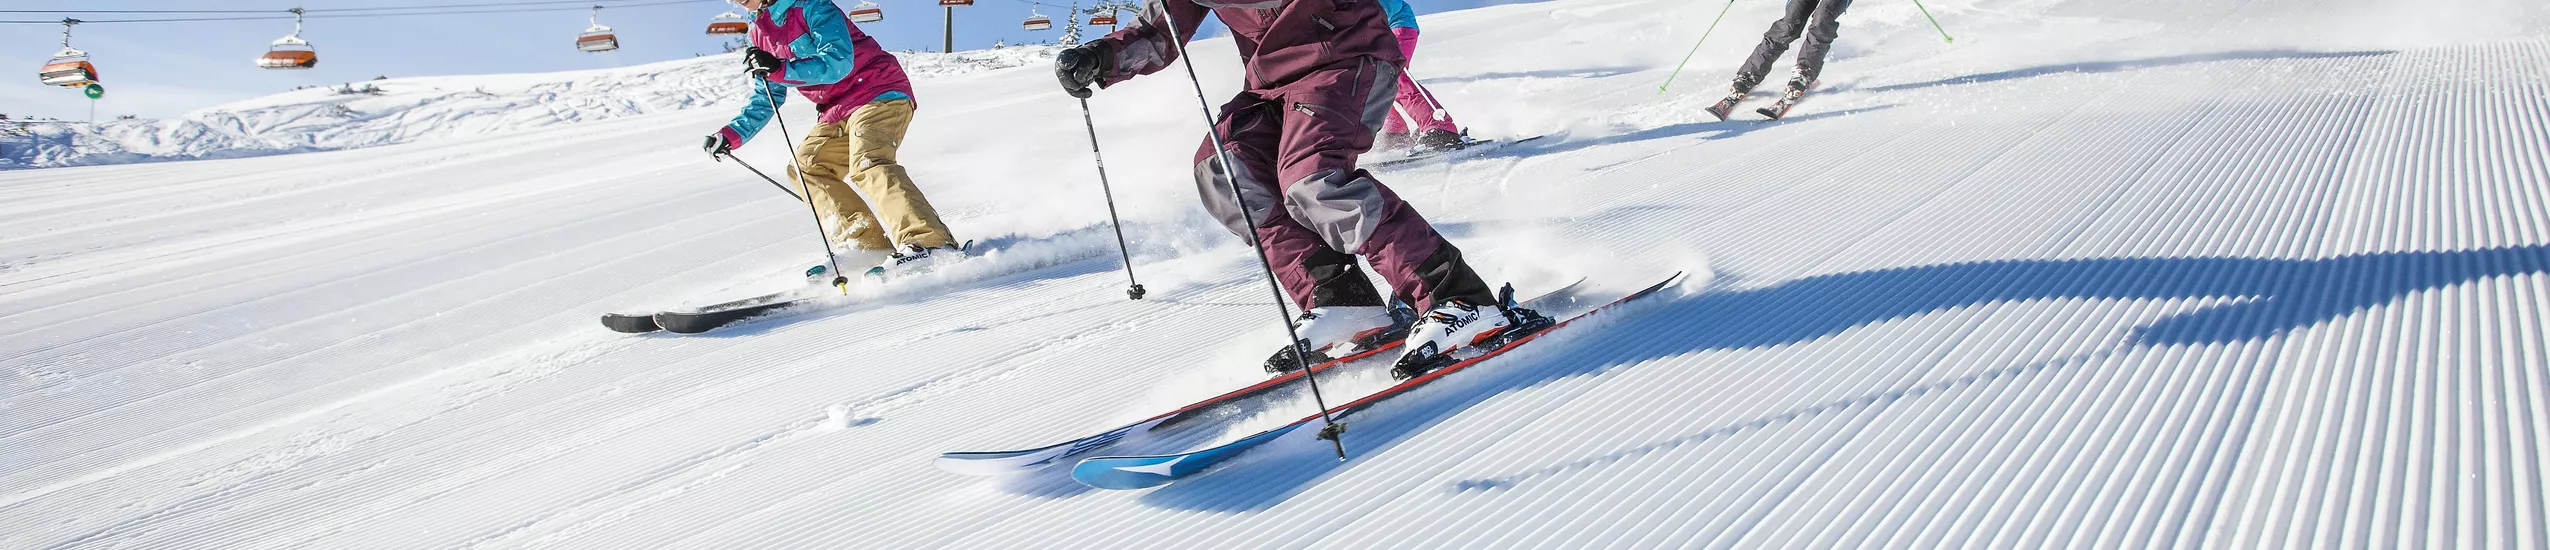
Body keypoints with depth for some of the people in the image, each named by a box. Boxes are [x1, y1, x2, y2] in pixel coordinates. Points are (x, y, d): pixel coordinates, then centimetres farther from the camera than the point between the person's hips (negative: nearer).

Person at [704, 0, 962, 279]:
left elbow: (839, 63, -23)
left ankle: (931, 244, -43)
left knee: (867, 164, -29)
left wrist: (779, 69, -29)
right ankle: (869, 245, -11)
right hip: (839, 111, 10)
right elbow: (766, 100, 21)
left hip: (879, 93, -10)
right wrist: (731, 135, 9)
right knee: (806, 166, -1)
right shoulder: (759, 34, 14)